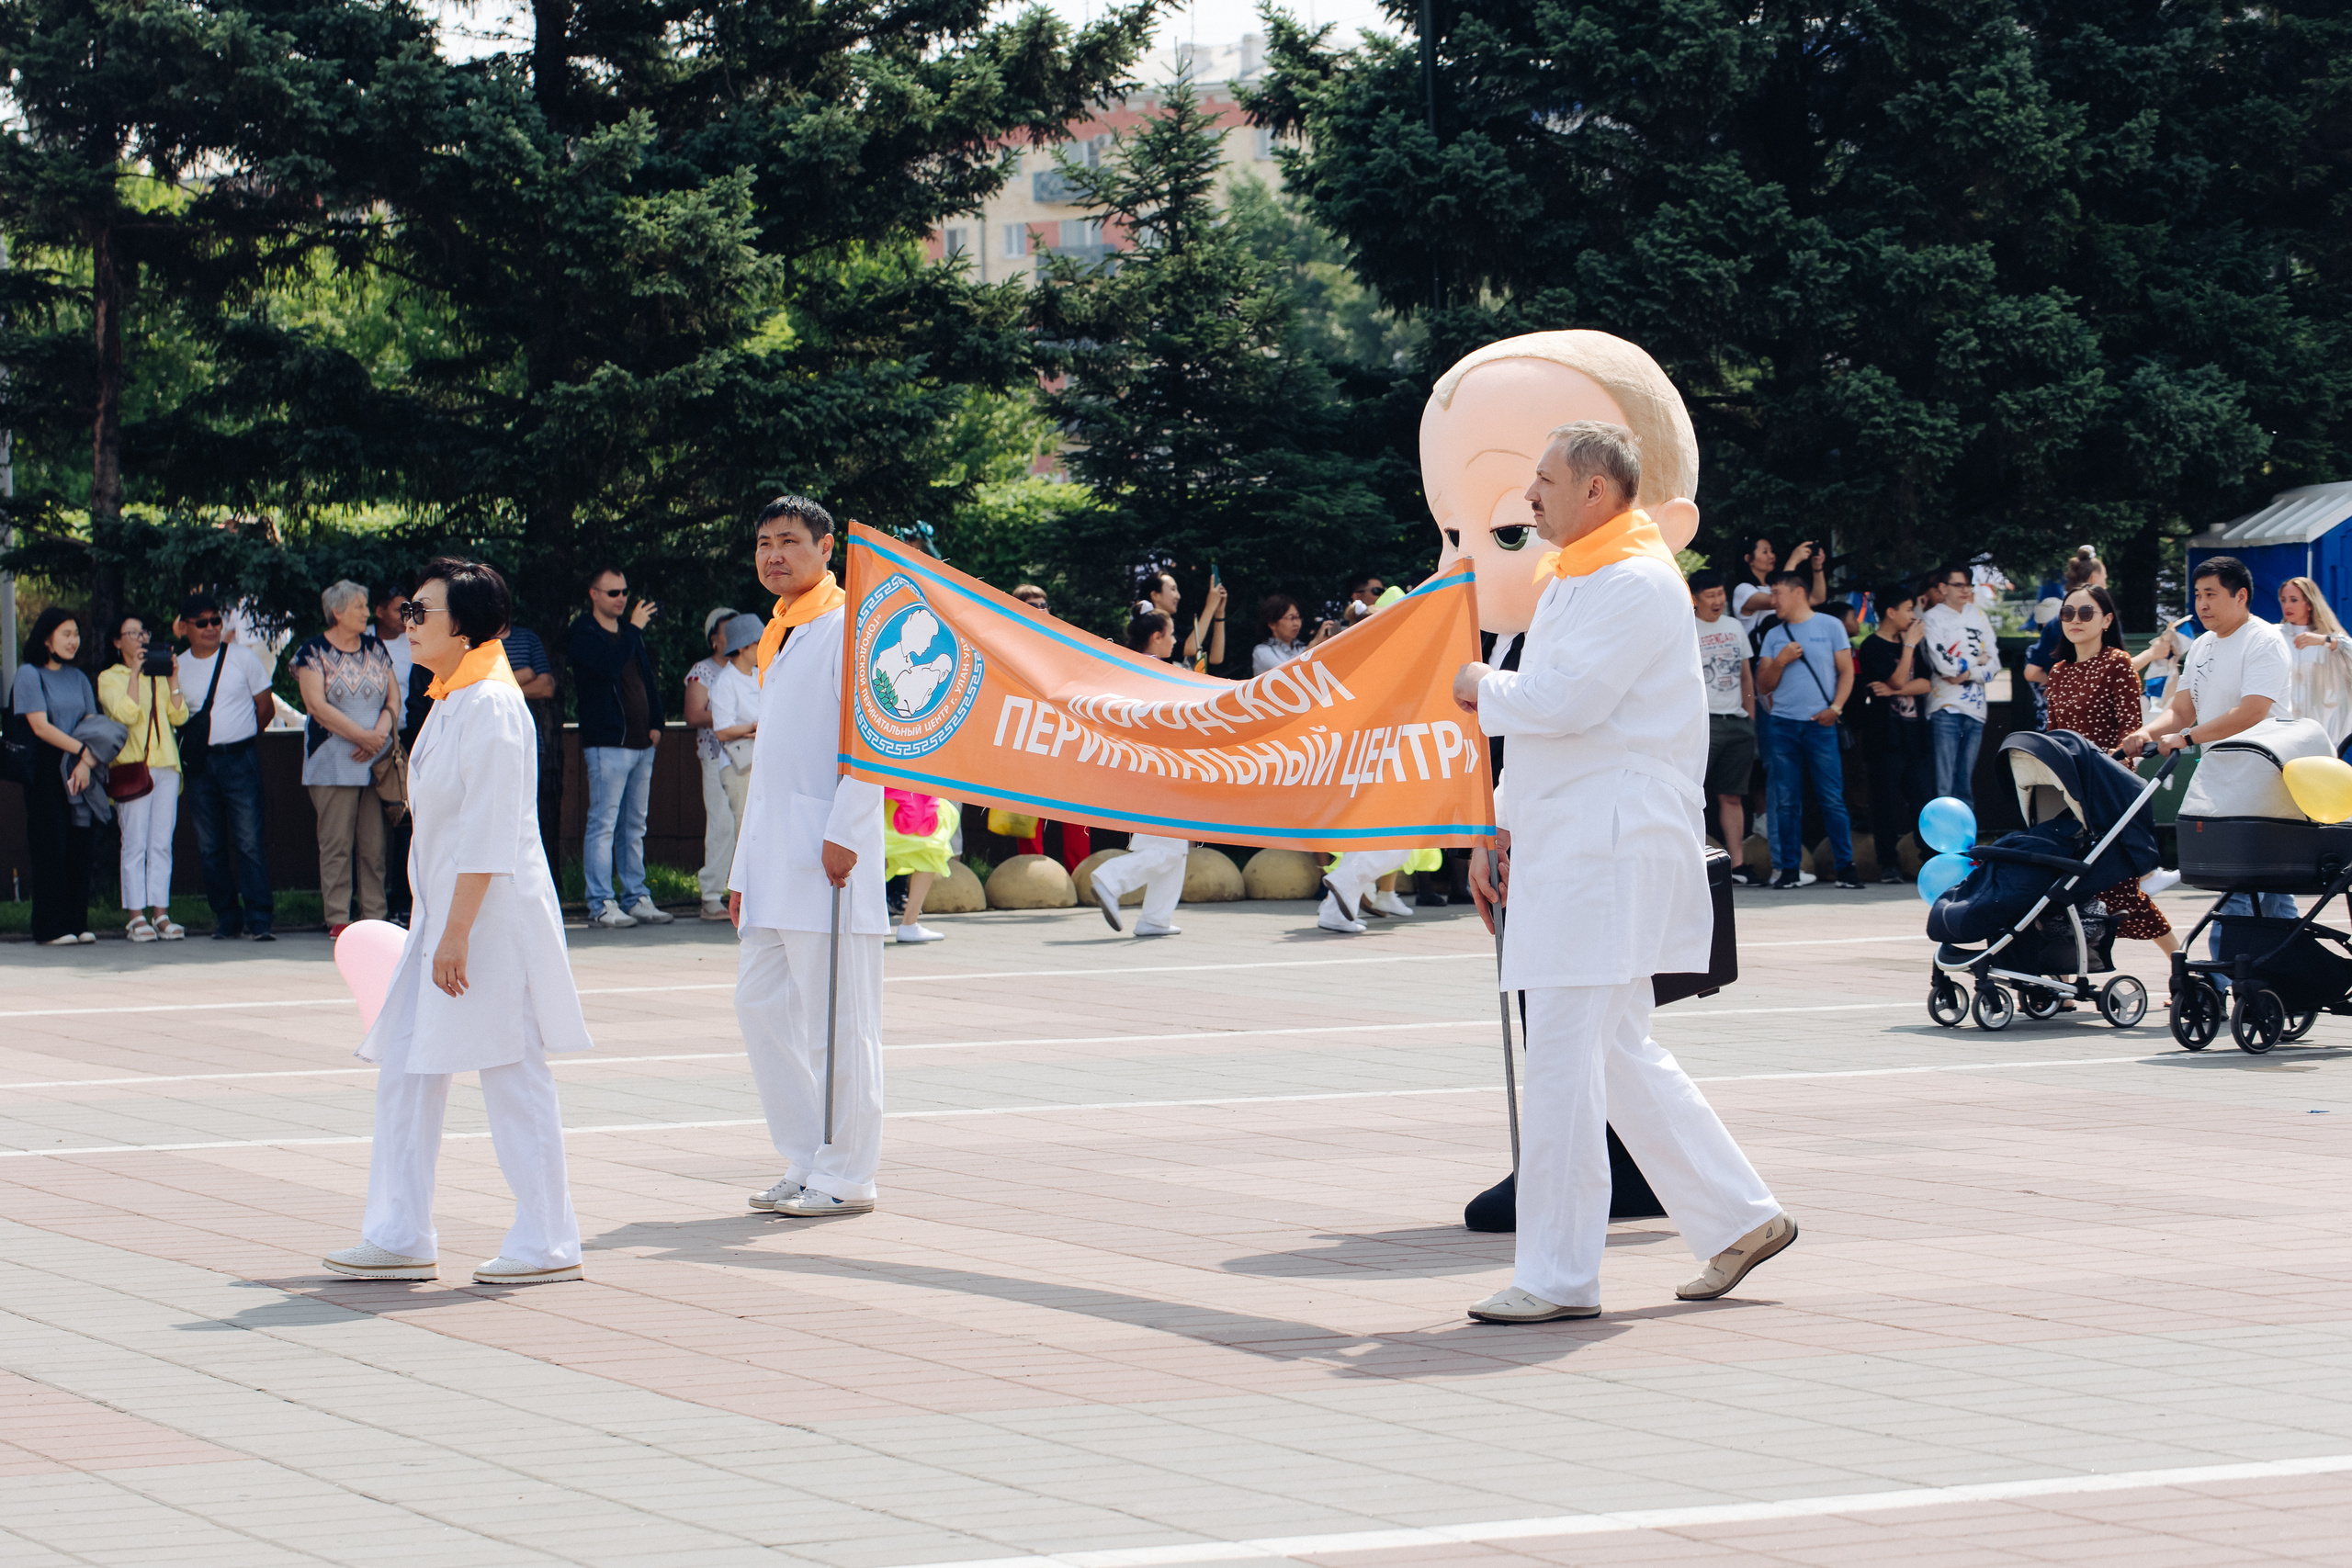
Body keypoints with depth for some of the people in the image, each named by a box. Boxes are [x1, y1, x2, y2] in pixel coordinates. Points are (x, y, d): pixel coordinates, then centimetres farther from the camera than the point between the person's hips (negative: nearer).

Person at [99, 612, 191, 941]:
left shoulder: (158, 676, 19)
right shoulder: (109, 678, 5)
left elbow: (179, 716, 8)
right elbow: (126, 713, -13)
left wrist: (172, 678, 1)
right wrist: (135, 673, -12)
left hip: (166, 765, 5)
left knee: (162, 845, 2)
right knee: (135, 845, -7)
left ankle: (161, 913, 3)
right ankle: (137, 917, -7)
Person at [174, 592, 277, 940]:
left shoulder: (241, 657, 3)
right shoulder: (177, 667, 8)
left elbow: (265, 707, 8)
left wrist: (238, 737, 7)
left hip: (240, 758, -3)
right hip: (198, 764, 3)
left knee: (249, 840, -9)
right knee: (210, 846, 4)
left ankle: (258, 919, -11)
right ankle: (226, 917, 12)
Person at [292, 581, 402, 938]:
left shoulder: (375, 650, 14)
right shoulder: (313, 651, -1)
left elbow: (394, 697, 11)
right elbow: (317, 704, -10)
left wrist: (380, 733, -8)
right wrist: (362, 736, -14)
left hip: (377, 759, 4)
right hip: (334, 760, -4)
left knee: (375, 842, 2)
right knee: (337, 842, -5)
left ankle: (375, 915, 6)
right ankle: (337, 919, -3)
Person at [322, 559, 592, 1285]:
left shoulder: (493, 707, -16)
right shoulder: (449, 702, 14)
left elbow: (489, 834, -20)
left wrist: (457, 933, -22)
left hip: (494, 917, -10)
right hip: (445, 916, 10)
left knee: (513, 1075, -3)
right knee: (406, 1069, 9)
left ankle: (547, 1245, 4)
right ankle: (400, 1237, 14)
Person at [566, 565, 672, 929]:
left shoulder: (631, 634, 18)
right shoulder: (583, 634, -5)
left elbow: (649, 679, 24)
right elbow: (609, 666, -22)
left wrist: (655, 723, 11)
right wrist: (634, 628, -15)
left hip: (641, 744, 8)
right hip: (607, 744, -8)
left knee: (634, 826, 10)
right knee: (603, 824, -7)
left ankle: (636, 898, 14)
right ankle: (600, 904, -6)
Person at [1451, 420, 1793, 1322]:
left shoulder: (1635, 585, -13)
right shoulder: (1570, 583, 20)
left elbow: (1568, 700, -23)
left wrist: (1483, 689, -5)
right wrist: (1500, 833, 21)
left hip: (1609, 855, -10)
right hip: (1566, 848, 10)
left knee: (1566, 1063, -9)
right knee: (1620, 1057, 14)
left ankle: (1558, 1278, -5)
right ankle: (1739, 1219, 20)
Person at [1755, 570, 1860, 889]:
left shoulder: (1830, 626, 6)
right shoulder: (1773, 636, 15)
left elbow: (1846, 672, 5)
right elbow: (1763, 685, 13)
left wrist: (1835, 708, -8)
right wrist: (1779, 662, -4)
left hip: (1820, 723, -3)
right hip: (1783, 724, 3)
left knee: (1832, 799, -6)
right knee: (1786, 802, 2)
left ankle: (1845, 866, -2)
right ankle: (1789, 869, 6)